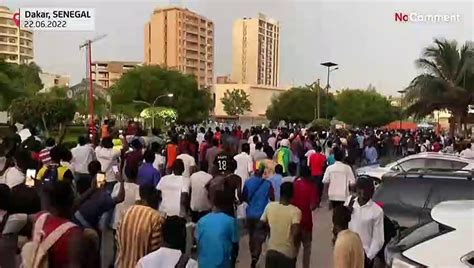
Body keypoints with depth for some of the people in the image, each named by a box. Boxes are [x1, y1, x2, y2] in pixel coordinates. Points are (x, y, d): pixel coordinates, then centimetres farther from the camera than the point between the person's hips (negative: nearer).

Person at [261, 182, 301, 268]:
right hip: (288, 253, -3)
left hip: (271, 251, 3)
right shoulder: (295, 211, -17)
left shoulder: (269, 206, -7)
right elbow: (295, 232, -28)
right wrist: (296, 246, -9)